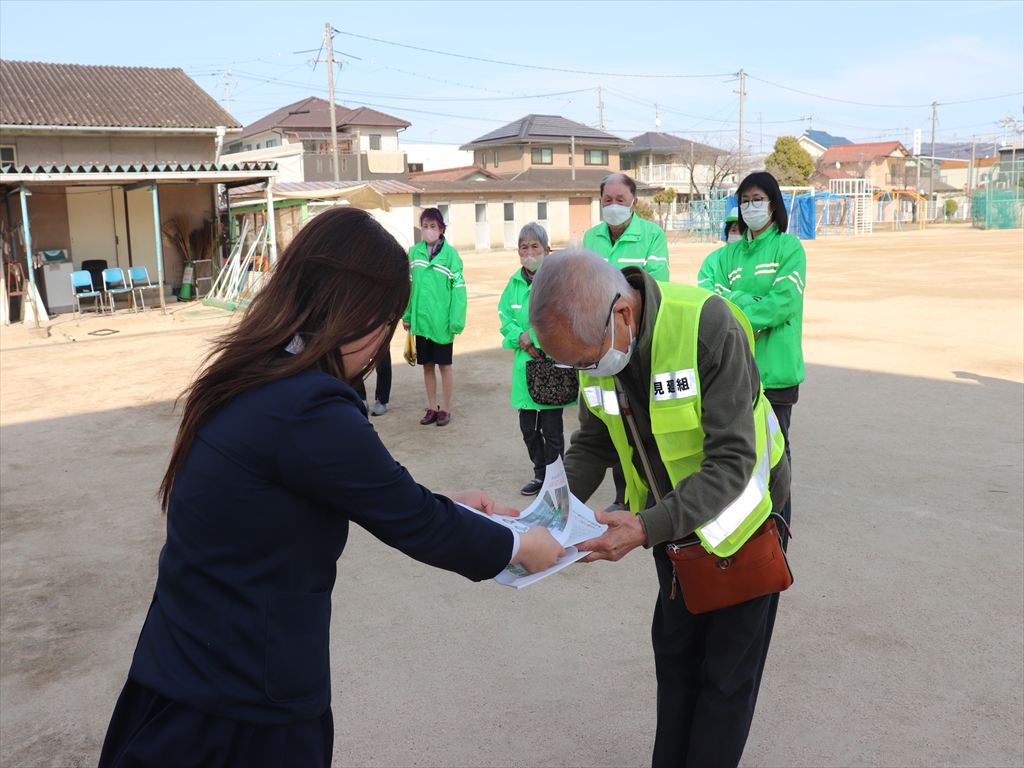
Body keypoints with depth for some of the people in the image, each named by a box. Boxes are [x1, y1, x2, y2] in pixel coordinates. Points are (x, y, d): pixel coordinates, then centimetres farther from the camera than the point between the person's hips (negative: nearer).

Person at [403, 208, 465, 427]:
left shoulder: (450, 254, -10)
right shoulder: (414, 252, 2)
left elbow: (458, 288, -12)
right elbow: (409, 285, 7)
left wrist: (456, 321, -17)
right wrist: (407, 315, 4)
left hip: (441, 321, -4)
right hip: (420, 319, 4)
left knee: (444, 365, 8)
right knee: (427, 365, 13)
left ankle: (445, 409, 21)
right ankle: (432, 408, 26)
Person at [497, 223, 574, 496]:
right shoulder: (515, 281, 8)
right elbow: (504, 316, 10)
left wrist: (532, 336, -15)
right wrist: (520, 338, -9)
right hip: (524, 363, 6)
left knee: (551, 428, 2)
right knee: (528, 427, 14)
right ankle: (540, 475, 32)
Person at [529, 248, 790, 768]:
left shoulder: (708, 327, -34)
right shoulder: (596, 338, -14)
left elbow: (732, 462, -32)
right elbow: (593, 445, -2)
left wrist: (647, 528, -41)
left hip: (738, 519, -5)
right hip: (669, 520, 6)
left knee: (727, 675, 9)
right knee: (674, 657, 19)